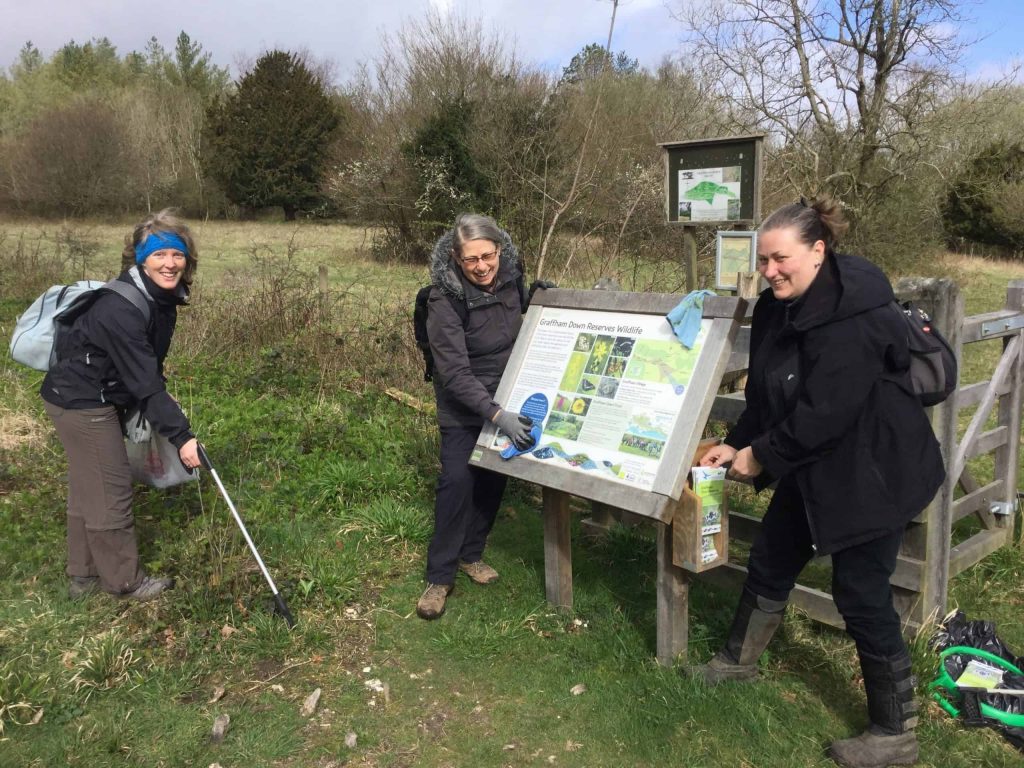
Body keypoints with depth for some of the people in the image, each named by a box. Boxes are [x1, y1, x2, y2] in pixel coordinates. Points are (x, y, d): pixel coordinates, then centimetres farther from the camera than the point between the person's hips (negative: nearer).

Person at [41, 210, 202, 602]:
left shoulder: (162, 297, -1)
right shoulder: (120, 310, -30)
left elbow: (148, 368, 10)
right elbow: (144, 382, -31)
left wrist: (161, 414, 12)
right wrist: (180, 435, -30)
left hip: (96, 397, 10)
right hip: (81, 400, -10)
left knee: (87, 489, 19)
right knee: (109, 490, 0)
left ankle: (83, 575, 33)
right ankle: (124, 580, 17)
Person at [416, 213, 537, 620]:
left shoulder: (510, 275, -10)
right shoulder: (445, 299, -26)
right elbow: (454, 373, -29)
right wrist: (497, 415, -38)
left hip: (506, 396, 5)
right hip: (463, 403, -5)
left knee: (493, 478, 10)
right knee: (458, 480, -12)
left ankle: (471, 554, 28)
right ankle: (439, 576, 0)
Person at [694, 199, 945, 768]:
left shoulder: (852, 317, -28)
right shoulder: (779, 307, 2)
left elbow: (824, 412, -29)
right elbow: (766, 392, 9)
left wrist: (761, 455, -18)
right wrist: (737, 444, 1)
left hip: (872, 471, -9)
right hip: (815, 467, 9)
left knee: (861, 593, -1)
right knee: (771, 561, 18)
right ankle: (740, 659, 42)